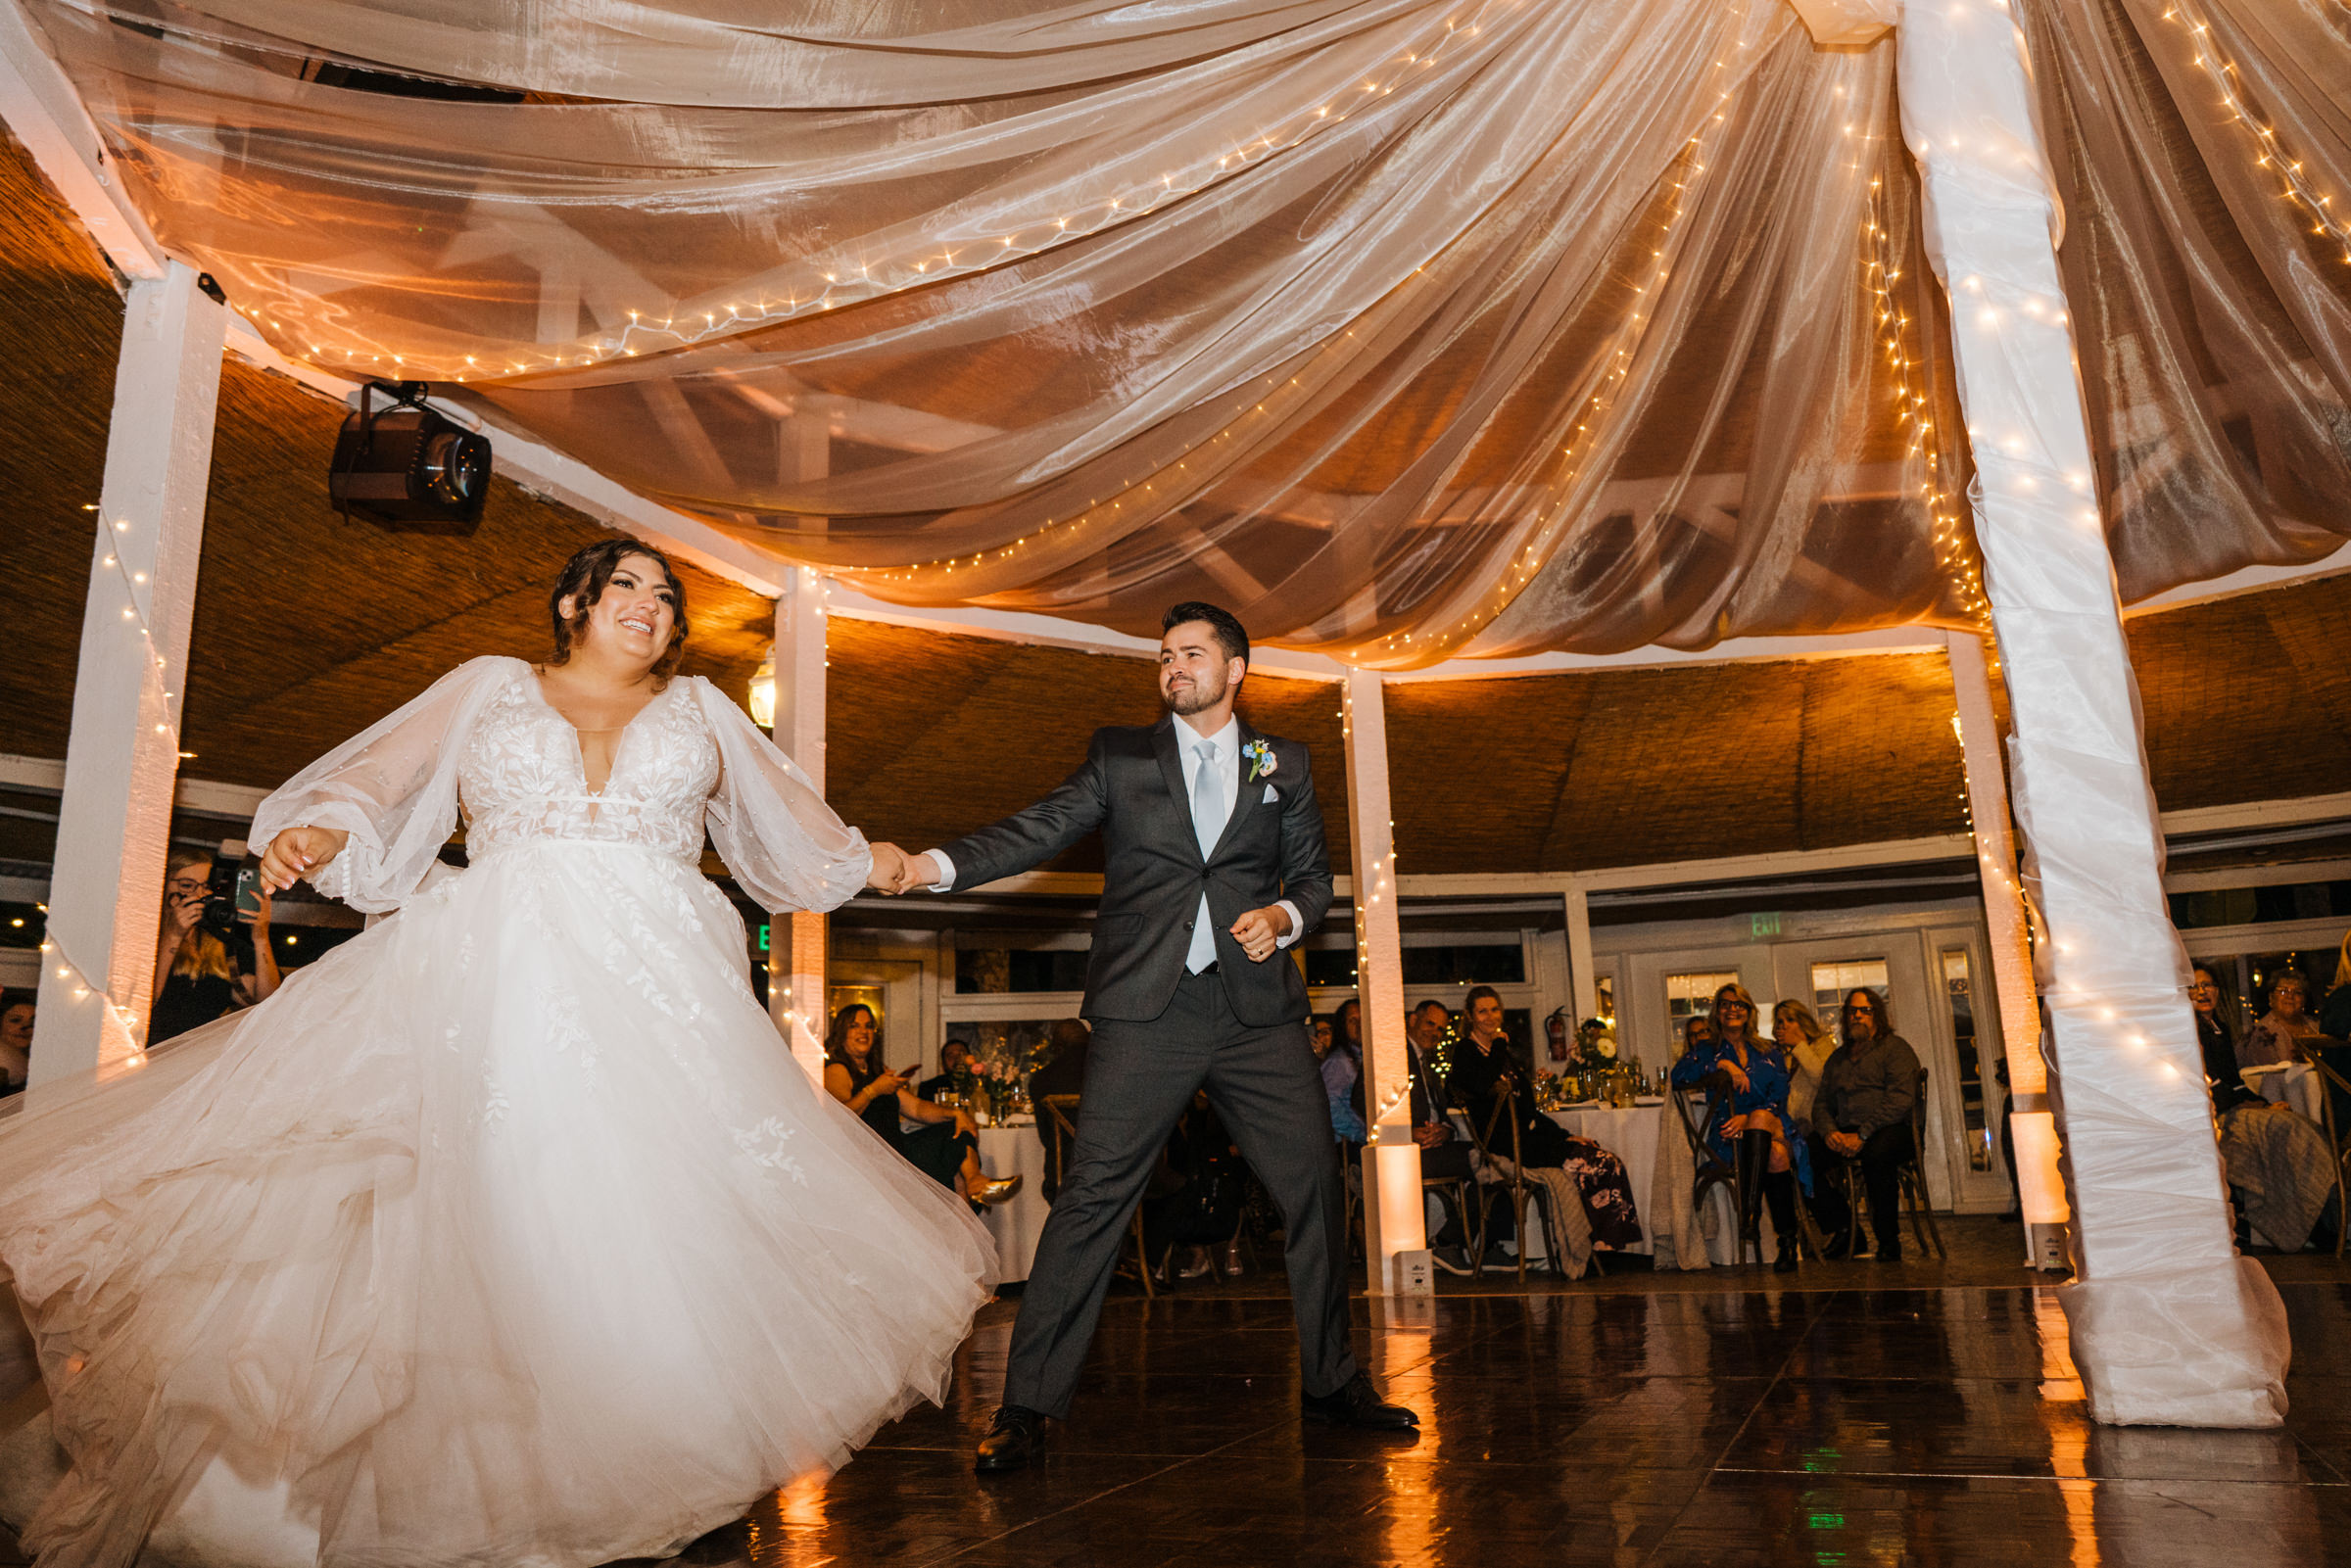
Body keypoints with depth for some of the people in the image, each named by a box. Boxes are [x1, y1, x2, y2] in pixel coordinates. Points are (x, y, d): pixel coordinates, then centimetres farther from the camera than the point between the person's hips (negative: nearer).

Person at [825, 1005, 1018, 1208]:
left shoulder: (880, 1073, 26)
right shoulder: (836, 1071, 0)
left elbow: (916, 1107, 18)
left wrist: (956, 1114, 3)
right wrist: (874, 1090, -15)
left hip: (898, 1151, 9)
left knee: (959, 1130, -6)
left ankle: (973, 1180, -28)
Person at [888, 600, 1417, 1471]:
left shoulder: (1284, 766, 15)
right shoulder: (1119, 756, 11)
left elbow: (1313, 873, 18)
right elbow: (1042, 828, -1)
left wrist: (1285, 916, -4)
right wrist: (936, 866, -16)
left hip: (1256, 1009, 3)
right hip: (1147, 1011, -2)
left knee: (1314, 1186, 6)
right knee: (1093, 1195, -7)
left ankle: (1331, 1381, 25)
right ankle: (1027, 1406, 3)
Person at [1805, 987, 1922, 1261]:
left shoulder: (1895, 1048, 5)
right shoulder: (1837, 1058, 24)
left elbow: (1901, 1099, -10)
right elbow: (1822, 1104, 19)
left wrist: (1863, 1135, -20)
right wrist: (1829, 1132, -6)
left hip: (1891, 1129, -5)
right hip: (1845, 1132, 5)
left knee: (1877, 1151, -39)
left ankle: (1888, 1240, -22)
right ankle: (1841, 1228, -9)